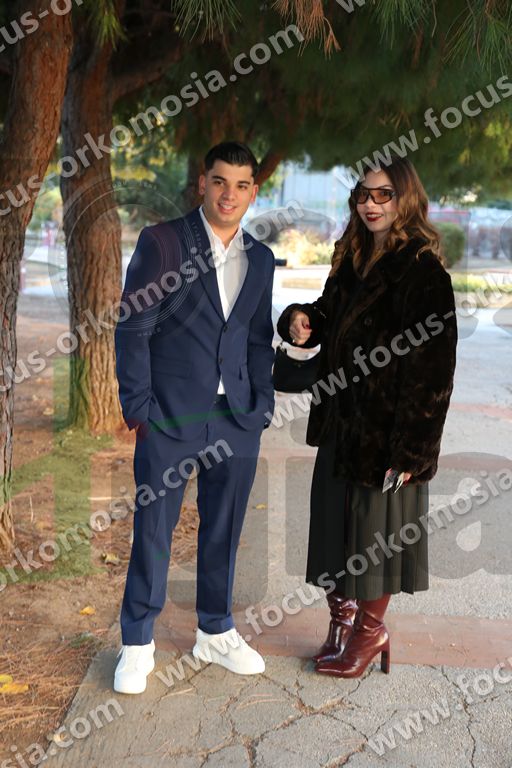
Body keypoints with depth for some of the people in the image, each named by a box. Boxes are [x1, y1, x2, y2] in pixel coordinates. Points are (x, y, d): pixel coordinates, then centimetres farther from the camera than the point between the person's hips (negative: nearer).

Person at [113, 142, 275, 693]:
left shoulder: (260, 259, 12)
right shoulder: (161, 241, -2)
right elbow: (132, 329, -5)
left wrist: (262, 404, 7)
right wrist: (138, 408, -10)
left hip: (237, 419, 4)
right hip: (169, 417, -4)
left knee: (224, 529, 13)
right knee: (153, 530, 4)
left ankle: (215, 633, 31)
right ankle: (137, 644, 20)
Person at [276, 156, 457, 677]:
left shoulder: (423, 271, -15)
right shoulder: (352, 260, 9)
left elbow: (432, 367, -18)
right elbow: (329, 317, 20)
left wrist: (410, 448, -20)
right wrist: (300, 319, -4)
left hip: (388, 430, -7)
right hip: (341, 421, 7)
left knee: (374, 523, 7)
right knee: (338, 516, 15)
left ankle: (370, 629, 27)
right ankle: (343, 616, 33)